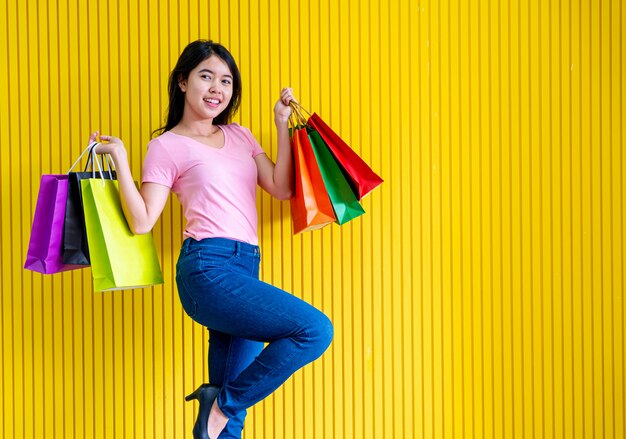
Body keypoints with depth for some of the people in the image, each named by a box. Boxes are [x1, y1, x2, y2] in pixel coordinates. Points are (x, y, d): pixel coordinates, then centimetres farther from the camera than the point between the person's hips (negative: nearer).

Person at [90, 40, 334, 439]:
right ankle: (223, 403, -7)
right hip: (209, 268, -6)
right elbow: (142, 222, -5)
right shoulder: (167, 146, 3)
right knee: (315, 329, -20)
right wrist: (121, 160, -11)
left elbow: (281, 188, 11)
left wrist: (283, 125, 9)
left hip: (244, 270, 6)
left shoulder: (239, 135, 20)